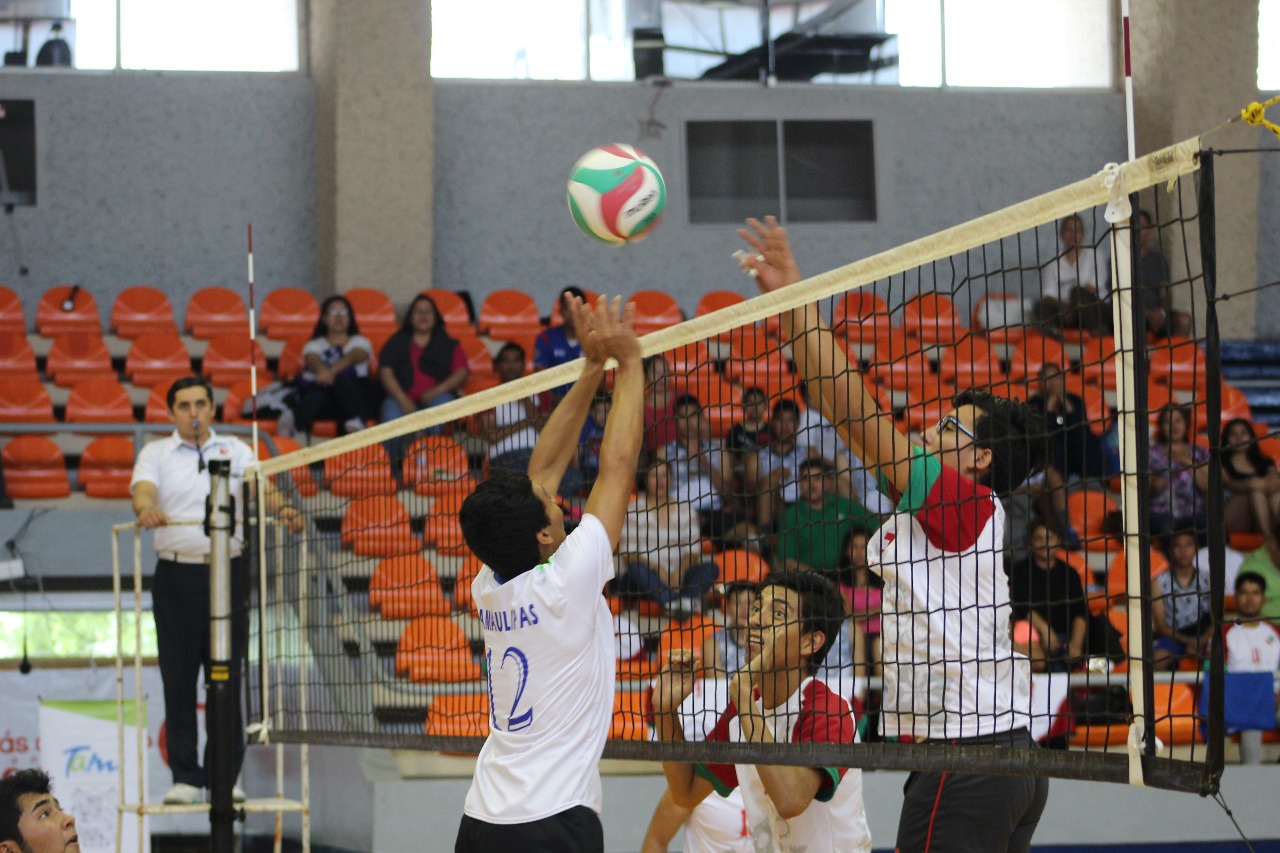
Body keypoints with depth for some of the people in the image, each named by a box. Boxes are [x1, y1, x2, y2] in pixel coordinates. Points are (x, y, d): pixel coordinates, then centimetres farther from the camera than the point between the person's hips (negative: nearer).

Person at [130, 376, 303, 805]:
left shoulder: (235, 450, 11)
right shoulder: (155, 454, 7)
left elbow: (260, 486, -5)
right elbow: (142, 490, -11)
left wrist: (283, 508, -27)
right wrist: (146, 510, -35)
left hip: (228, 572, 1)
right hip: (177, 574, -1)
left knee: (228, 677, 2)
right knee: (178, 680, 0)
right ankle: (185, 776, 6)